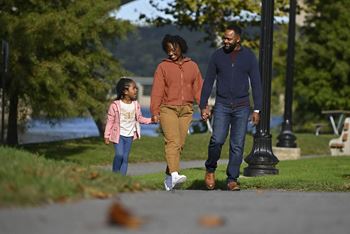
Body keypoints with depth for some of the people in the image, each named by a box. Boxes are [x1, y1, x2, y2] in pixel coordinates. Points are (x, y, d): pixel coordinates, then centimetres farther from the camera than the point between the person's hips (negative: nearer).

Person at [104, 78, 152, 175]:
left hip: (129, 135, 4)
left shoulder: (135, 104, 2)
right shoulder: (115, 105, -12)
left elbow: (139, 118, 10)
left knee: (125, 157, 4)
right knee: (119, 155, -17)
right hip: (118, 134, -4)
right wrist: (107, 136, -6)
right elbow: (110, 121, -7)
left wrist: (150, 120, -6)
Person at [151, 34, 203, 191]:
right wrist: (155, 112, -9)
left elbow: (198, 88, 9)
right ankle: (174, 175, -31)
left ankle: (168, 177, 10)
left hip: (186, 110, 3)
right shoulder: (163, 67, 5)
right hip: (167, 109, -3)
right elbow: (157, 91, -1)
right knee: (172, 141, -18)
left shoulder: (192, 66, 12)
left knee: (179, 144, 1)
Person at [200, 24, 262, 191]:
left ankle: (232, 180, 7)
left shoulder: (249, 57, 1)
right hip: (222, 106, 0)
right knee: (217, 140, -16)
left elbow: (256, 84, 3)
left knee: (237, 145, -2)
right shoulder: (217, 55, 3)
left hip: (241, 108, 0)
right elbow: (208, 82, 7)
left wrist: (257, 110, -3)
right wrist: (203, 106, 2)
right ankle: (210, 169, 8)